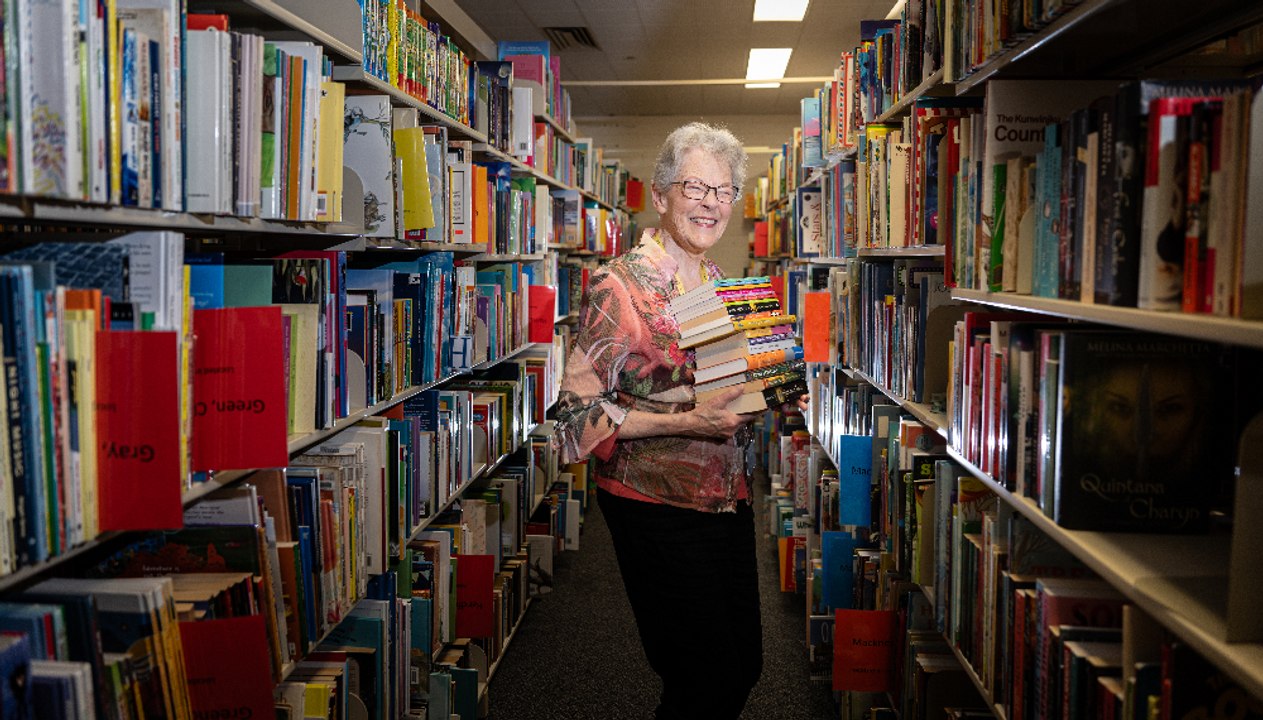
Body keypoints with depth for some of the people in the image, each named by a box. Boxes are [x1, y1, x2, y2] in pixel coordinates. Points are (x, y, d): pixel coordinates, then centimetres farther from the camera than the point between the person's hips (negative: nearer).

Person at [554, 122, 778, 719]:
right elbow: (578, 412, -18)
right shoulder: (620, 284, -14)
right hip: (657, 507, -7)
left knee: (743, 667, 17)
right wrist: (685, 423, -26)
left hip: (729, 499, 7)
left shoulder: (720, 282, 8)